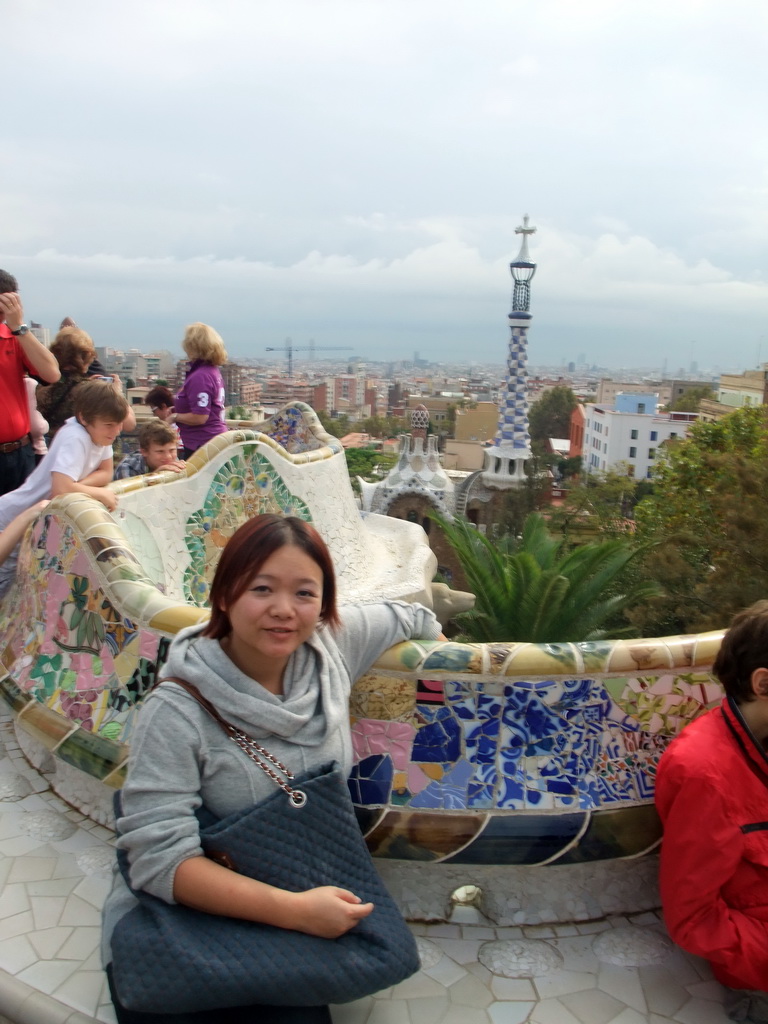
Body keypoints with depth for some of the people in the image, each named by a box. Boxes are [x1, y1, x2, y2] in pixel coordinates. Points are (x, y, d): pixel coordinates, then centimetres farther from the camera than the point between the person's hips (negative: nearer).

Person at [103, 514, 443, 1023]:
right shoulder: (177, 712, -20)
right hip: (172, 934, -3)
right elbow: (160, 857, -22)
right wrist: (294, 909, -26)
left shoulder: (332, 643, -8)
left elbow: (408, 618, 10)